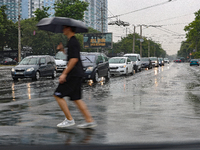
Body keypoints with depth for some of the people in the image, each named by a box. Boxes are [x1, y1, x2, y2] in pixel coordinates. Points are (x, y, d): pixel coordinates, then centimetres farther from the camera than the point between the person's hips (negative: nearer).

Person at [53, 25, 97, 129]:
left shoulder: (72, 42, -13)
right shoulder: (73, 41, 18)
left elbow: (74, 59, -22)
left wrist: (64, 73, -21)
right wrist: (62, 48, 17)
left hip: (73, 74, -10)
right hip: (77, 74, 10)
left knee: (58, 95, -4)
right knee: (76, 98, 11)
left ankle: (69, 119, -1)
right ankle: (89, 120, 10)